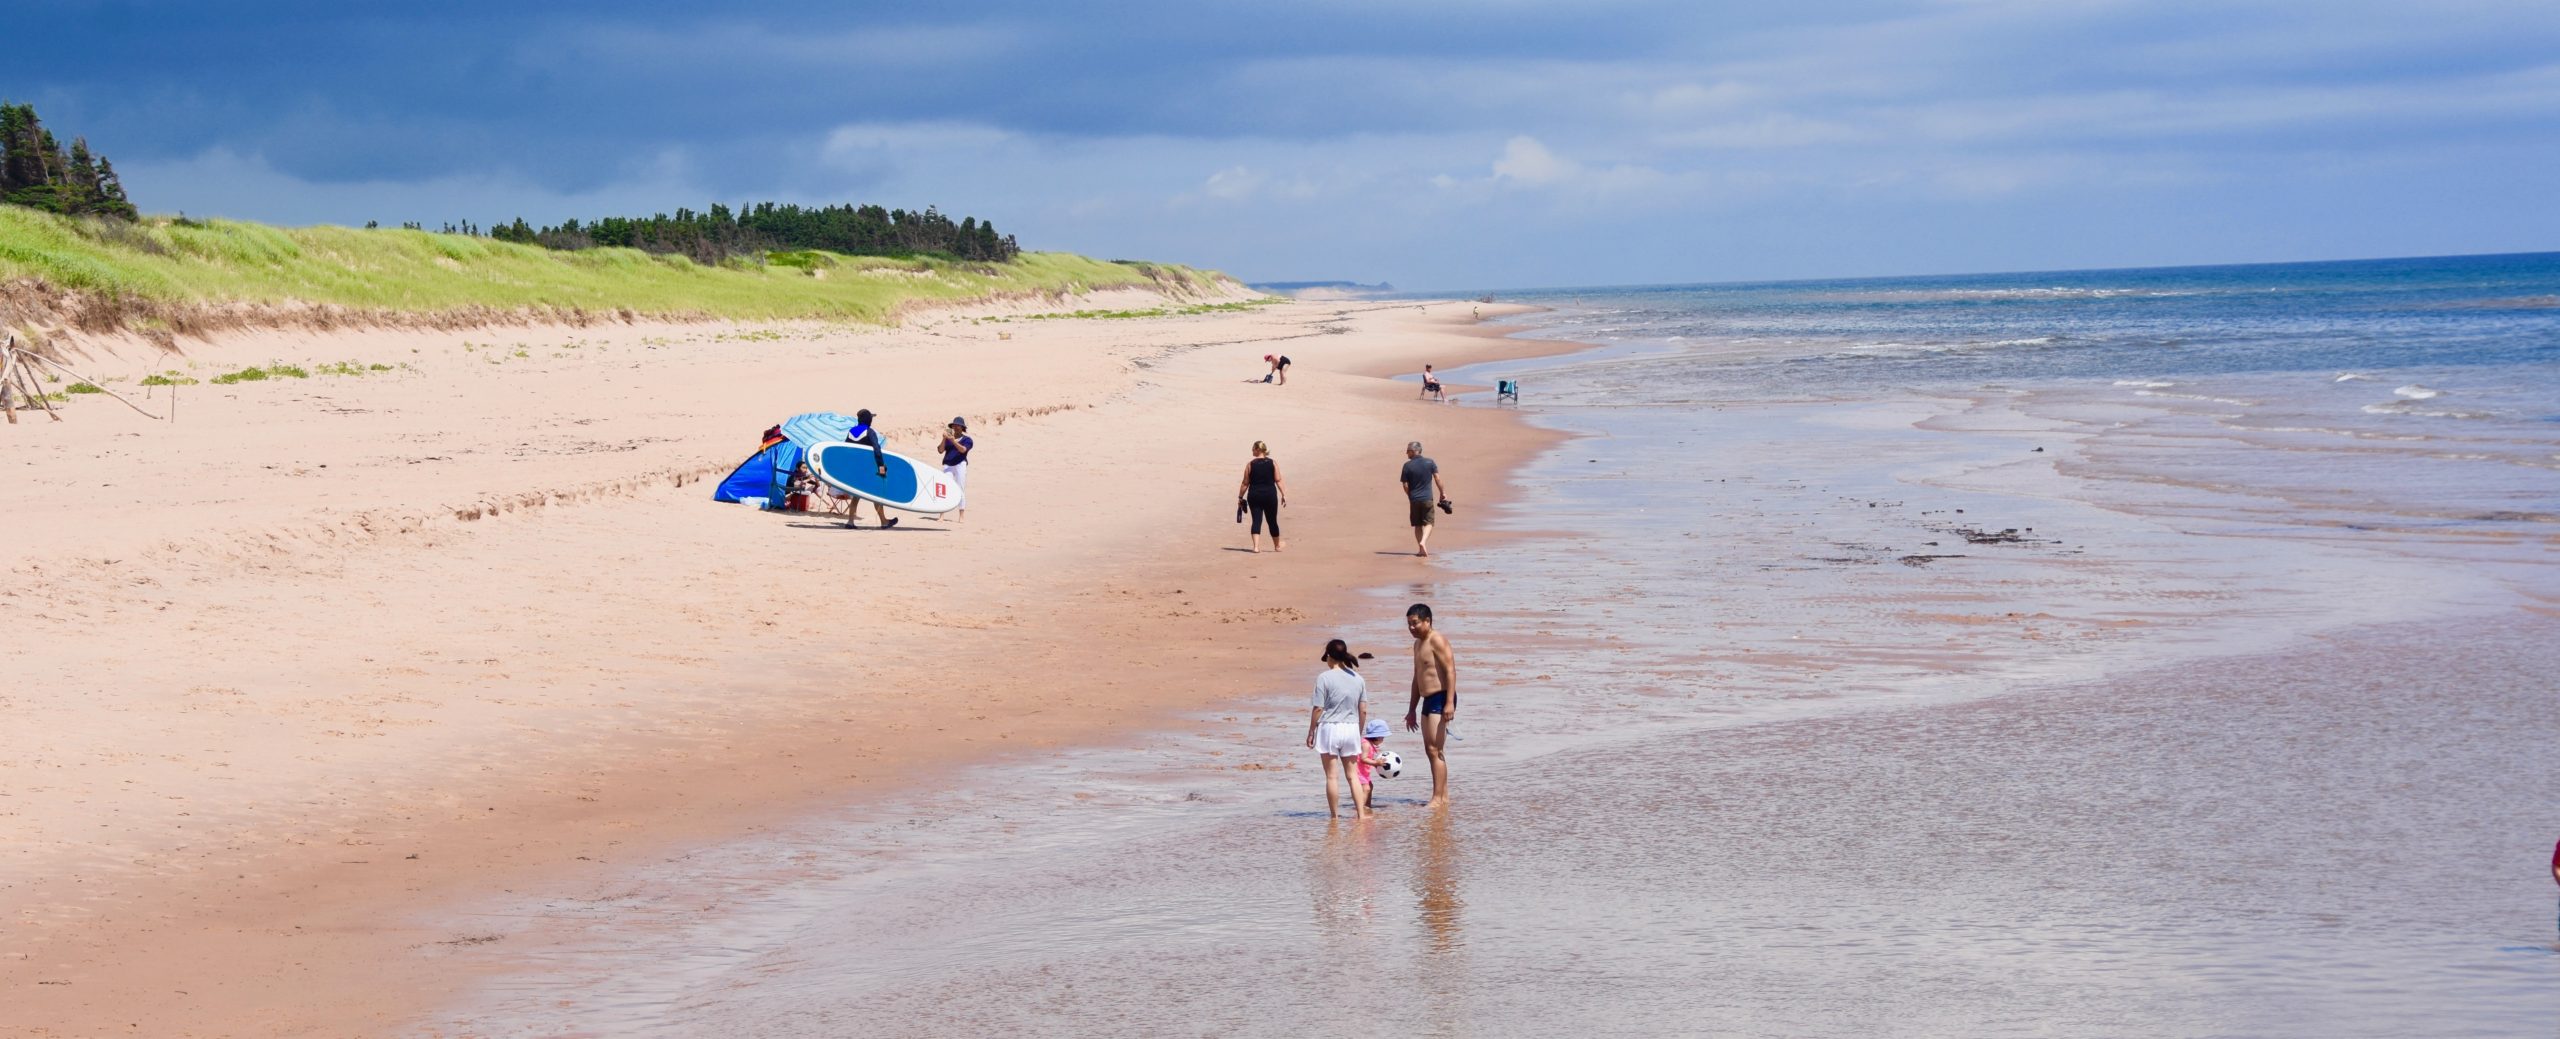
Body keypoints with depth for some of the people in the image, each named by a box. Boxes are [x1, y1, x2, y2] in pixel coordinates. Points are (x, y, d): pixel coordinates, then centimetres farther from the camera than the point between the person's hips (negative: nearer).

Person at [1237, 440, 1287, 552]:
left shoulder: (1250, 465, -2)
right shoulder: (1273, 463, 1)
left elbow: (1245, 483, 0)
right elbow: (1278, 481, -5)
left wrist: (1240, 497, 8)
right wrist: (1283, 494, -2)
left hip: (1254, 496, -1)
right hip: (1270, 495, 1)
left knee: (1256, 520, 1)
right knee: (1272, 521, 13)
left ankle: (1256, 546, -14)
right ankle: (1277, 546, 28)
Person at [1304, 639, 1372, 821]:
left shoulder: (1325, 678, -9)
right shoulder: (1358, 679, 6)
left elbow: (1318, 709, -10)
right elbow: (1363, 711, 8)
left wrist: (1311, 732, 0)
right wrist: (1359, 732, 20)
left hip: (1329, 728, -4)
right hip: (1351, 729, 4)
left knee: (1332, 776, 3)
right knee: (1352, 775, 11)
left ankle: (1334, 815, 6)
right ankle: (1361, 813, 3)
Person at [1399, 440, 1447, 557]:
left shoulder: (1407, 466, -5)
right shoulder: (1430, 463, -1)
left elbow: (1405, 485, -3)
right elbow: (1437, 479, -3)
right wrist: (1442, 492, 6)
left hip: (1414, 499, 0)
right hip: (1427, 498, 0)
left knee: (1417, 525, 11)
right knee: (1428, 523, 5)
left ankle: (1421, 549, 9)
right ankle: (1423, 542, -20)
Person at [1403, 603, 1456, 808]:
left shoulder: (1437, 641, -10)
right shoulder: (1418, 644, 19)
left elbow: (1450, 671, -18)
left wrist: (1449, 703, -26)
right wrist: (1412, 709, 27)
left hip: (1441, 699, -10)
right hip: (1428, 700, 10)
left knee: (1434, 749, -12)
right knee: (1431, 750, 11)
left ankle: (1437, 798, -12)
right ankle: (1443, 796, 17)